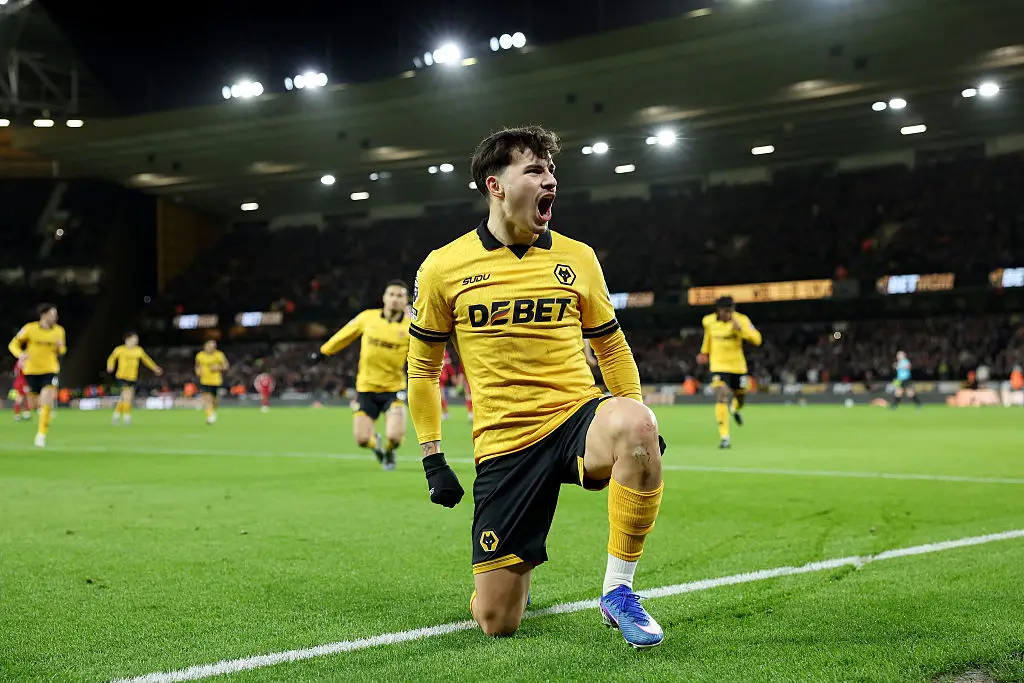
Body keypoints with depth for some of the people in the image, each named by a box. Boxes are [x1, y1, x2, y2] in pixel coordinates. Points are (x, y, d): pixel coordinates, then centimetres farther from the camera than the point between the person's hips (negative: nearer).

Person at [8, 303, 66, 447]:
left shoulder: (59, 331, -2)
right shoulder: (30, 328, -10)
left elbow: (62, 351, 12)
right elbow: (13, 344, -2)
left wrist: (60, 347, -13)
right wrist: (20, 354, -23)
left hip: (50, 370, 0)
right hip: (31, 371, 0)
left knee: (46, 403, -18)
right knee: (34, 404, 11)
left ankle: (41, 435, -11)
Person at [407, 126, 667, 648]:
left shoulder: (577, 258, 6)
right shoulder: (443, 268, 0)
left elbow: (612, 348, 17)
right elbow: (422, 367, 10)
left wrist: (636, 429, 6)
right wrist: (432, 459, 6)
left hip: (578, 416, 1)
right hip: (504, 445, -1)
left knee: (635, 424, -38)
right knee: (495, 622, -4)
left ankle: (618, 588, -19)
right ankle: (515, 574, 37)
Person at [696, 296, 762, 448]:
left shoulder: (741, 320, -14)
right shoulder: (708, 321, -7)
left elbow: (757, 340, -22)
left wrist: (741, 329, -35)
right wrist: (704, 352, 25)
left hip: (737, 366, 1)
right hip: (718, 366, -1)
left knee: (740, 396, 19)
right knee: (721, 397, -20)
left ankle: (736, 409, 59)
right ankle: (724, 437, -20)